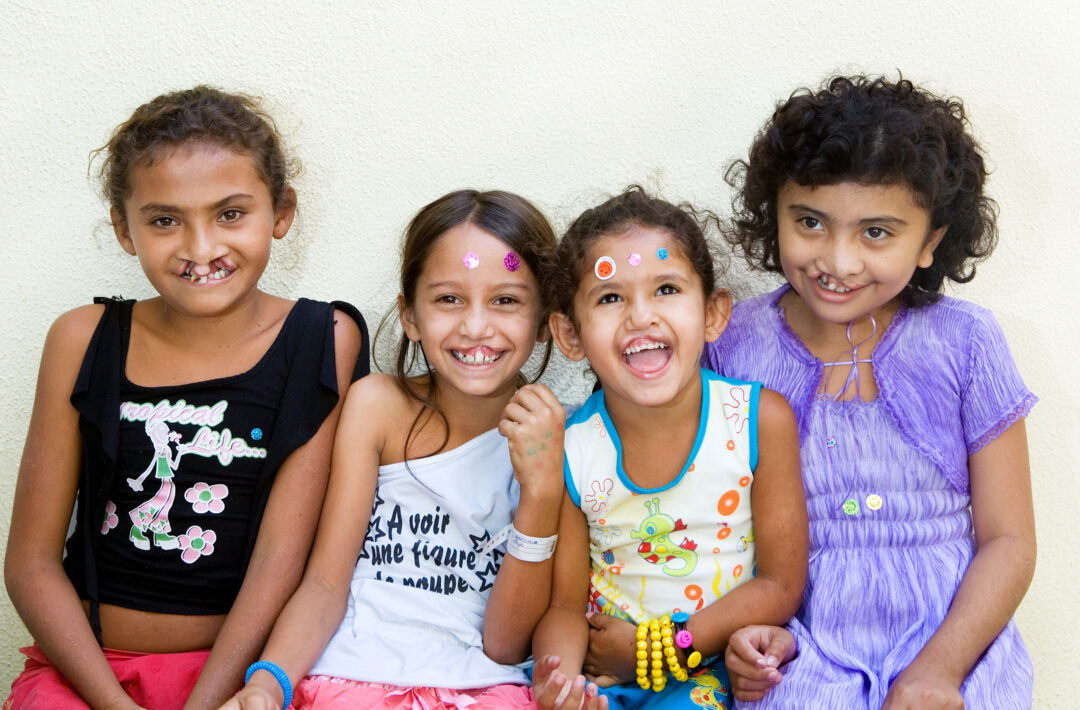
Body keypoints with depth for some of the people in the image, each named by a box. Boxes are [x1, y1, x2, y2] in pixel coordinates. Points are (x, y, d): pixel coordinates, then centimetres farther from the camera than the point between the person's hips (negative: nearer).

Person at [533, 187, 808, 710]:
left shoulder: (761, 420, -10)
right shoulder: (569, 449, -8)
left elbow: (780, 583, -6)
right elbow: (564, 605, -1)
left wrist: (658, 647, -12)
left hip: (714, 662, -1)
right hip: (602, 668, 1)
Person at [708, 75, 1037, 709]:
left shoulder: (965, 344, -2)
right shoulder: (734, 344, -1)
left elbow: (1008, 542, 1)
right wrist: (753, 631, -10)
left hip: (956, 641, 0)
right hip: (803, 650, 0)